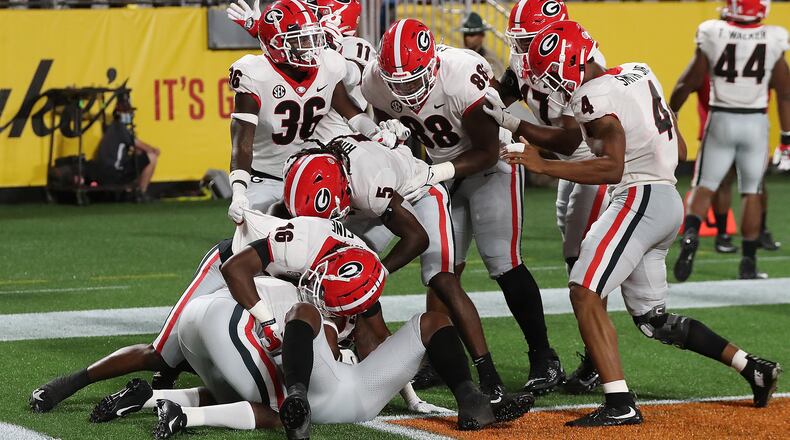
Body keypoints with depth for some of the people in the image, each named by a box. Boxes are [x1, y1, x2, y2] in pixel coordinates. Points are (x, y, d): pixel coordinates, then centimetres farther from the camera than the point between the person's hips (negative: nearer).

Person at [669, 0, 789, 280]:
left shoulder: (713, 36, -9)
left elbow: (688, 83, -2)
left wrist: (670, 113, 16)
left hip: (721, 120, 0)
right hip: (756, 122, 0)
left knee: (704, 186, 10)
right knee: (751, 191, 11)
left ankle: (690, 234, -17)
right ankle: (748, 264, 11)